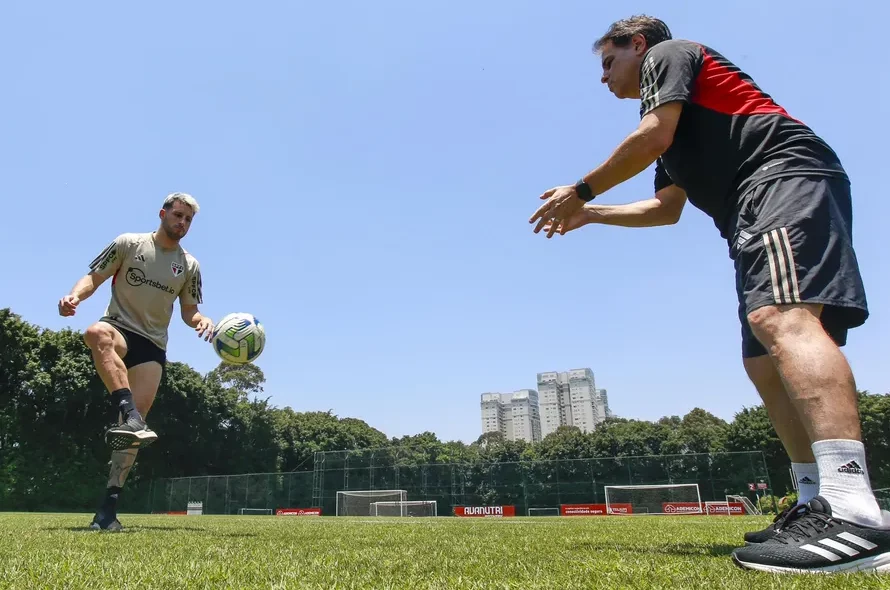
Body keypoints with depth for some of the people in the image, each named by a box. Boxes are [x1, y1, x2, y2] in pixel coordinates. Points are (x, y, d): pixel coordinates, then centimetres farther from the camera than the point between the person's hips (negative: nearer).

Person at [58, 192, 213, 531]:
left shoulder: (189, 265, 10)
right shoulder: (129, 243, 4)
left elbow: (188, 311, 14)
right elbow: (94, 278, 3)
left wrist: (202, 321, -9)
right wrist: (75, 295, -19)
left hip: (152, 345, 2)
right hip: (118, 328, -2)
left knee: (137, 416, -13)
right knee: (96, 333, -41)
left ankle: (109, 506, -6)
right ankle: (128, 418, -56)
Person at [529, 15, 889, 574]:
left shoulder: (668, 53, 11)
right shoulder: (674, 131, 35)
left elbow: (654, 136, -6)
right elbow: (667, 208, 33)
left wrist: (582, 191, 2)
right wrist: (591, 215, 35)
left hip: (785, 173, -10)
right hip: (757, 212, 10)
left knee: (779, 318, -30)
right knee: (764, 358, 2)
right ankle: (818, 505, 1)